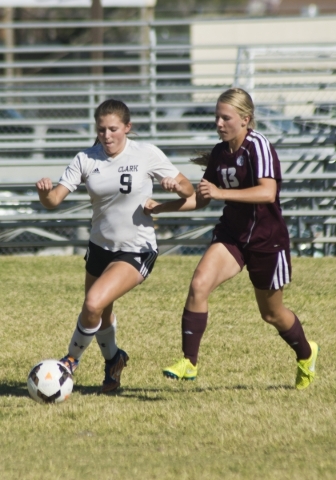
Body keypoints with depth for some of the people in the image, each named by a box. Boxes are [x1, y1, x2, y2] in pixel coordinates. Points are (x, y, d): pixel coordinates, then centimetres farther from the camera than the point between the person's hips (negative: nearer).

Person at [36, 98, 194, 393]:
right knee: (100, 314, 20)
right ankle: (112, 360, 51)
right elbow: (54, 200, -12)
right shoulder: (86, 159, -6)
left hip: (137, 251, -5)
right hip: (100, 246, 5)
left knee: (94, 304, -22)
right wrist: (45, 192, -35)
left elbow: (188, 191, -5)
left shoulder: (147, 155, -12)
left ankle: (72, 359, 3)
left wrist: (175, 185, -28)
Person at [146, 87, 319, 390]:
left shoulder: (257, 145, -20)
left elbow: (268, 192, -34)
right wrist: (161, 207, 1)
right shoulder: (219, 153, 1)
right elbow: (201, 198, 13)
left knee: (272, 314, 12)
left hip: (267, 240, -5)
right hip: (232, 234, 5)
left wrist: (221, 193, -41)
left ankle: (306, 355, 43)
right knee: (199, 284, -21)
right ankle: (189, 362, -16)